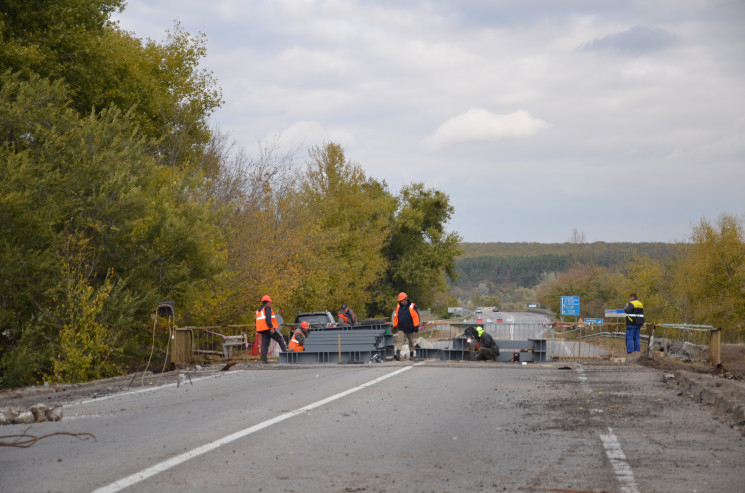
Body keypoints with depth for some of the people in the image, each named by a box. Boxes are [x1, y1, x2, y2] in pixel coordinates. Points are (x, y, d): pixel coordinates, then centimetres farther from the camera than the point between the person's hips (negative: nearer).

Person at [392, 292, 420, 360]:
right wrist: (395, 326, 11)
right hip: (401, 328, 2)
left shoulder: (412, 306, -7)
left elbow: (416, 316, -9)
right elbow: (396, 317, 13)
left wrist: (416, 326, -13)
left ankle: (411, 355, 18)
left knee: (411, 342, 9)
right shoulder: (398, 307, 6)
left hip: (409, 328, -2)